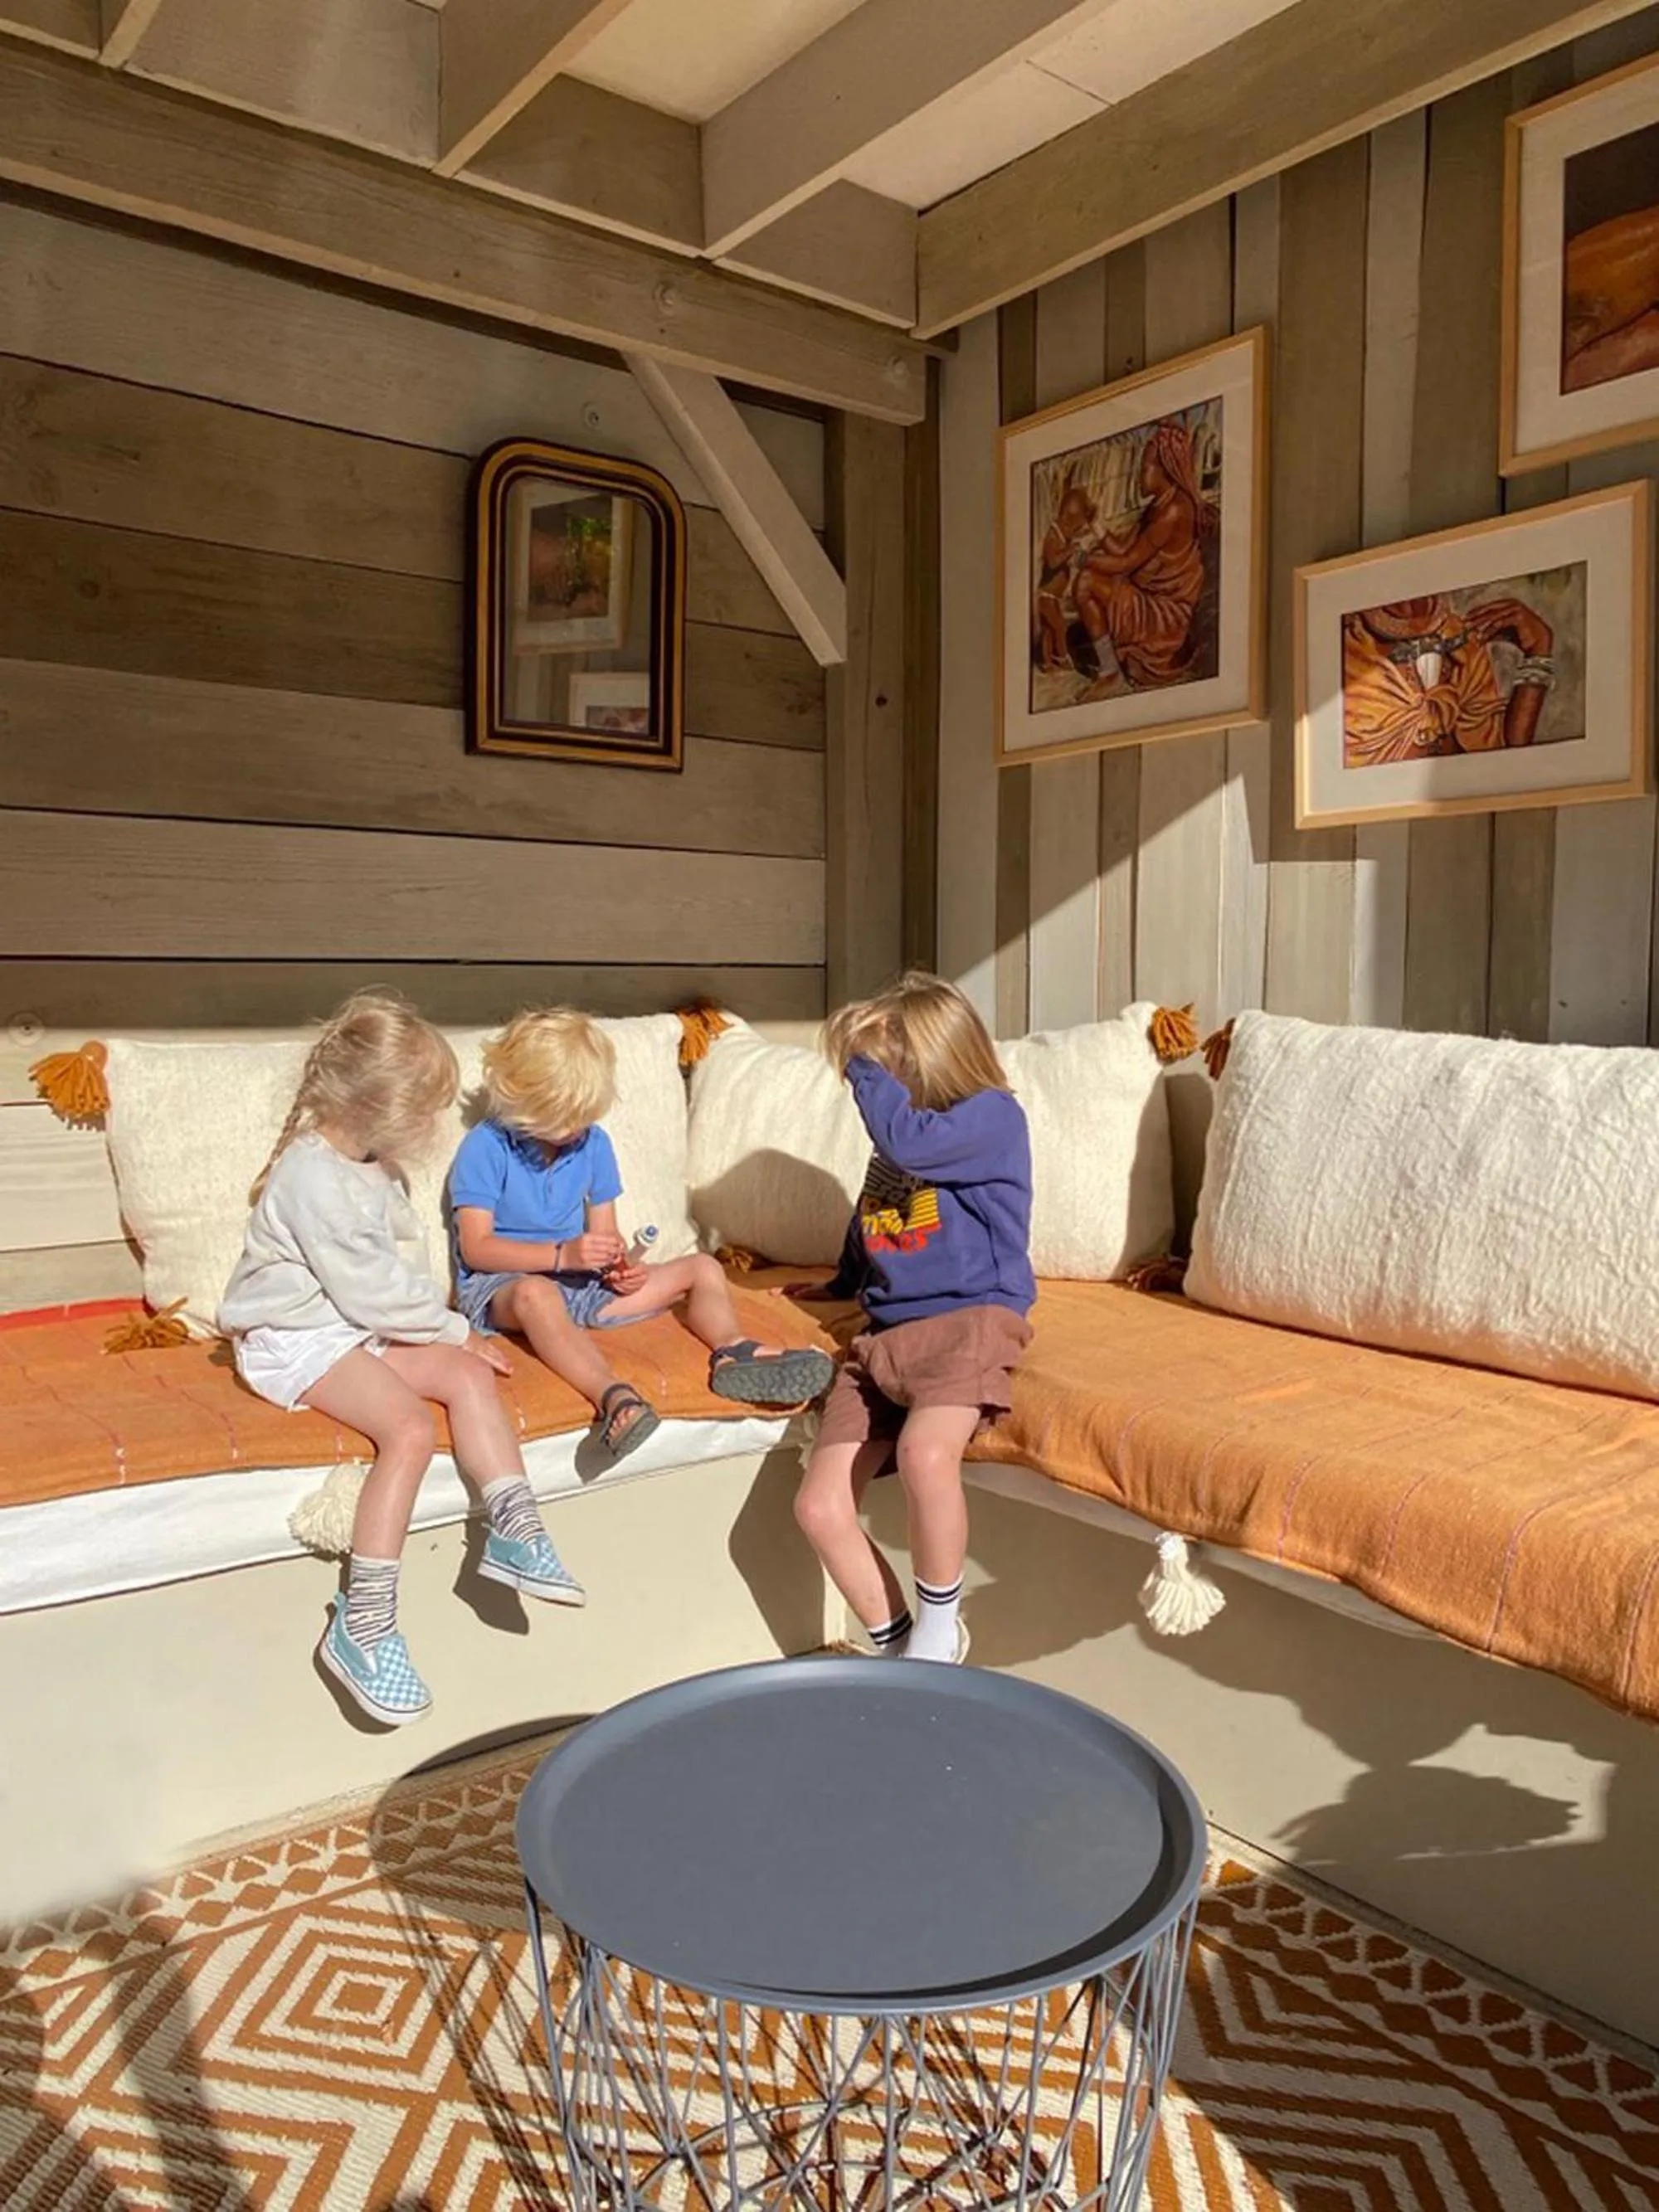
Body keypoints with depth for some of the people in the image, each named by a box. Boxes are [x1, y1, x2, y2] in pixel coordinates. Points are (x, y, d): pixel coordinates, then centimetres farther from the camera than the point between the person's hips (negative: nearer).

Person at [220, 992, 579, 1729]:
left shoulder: (374, 1166, 8)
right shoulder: (314, 1177, -23)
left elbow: (402, 1259, 14)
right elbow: (368, 1286, -21)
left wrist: (447, 1330, 1)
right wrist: (454, 1328, -10)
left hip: (362, 1327, 9)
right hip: (298, 1341, -9)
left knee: (467, 1374, -7)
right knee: (410, 1426, -26)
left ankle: (513, 1531, -4)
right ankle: (362, 1625, -21)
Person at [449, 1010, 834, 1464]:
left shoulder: (592, 1142, 9)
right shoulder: (485, 1146, -8)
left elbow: (604, 1231, 12)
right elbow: (476, 1247, -14)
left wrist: (622, 1265, -12)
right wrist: (561, 1254, -23)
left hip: (580, 1284, 6)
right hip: (499, 1286, -6)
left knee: (703, 1268, -4)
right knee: (535, 1293, -44)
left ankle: (732, 1350, -36)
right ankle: (614, 1397, -65)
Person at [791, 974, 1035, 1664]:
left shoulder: (994, 1115, -3)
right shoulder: (892, 1151, 20)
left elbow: (909, 1142, -22)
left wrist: (861, 1064, -8)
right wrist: (838, 1286, 49)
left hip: (968, 1322, -7)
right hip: (882, 1336, 7)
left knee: (925, 1452, -36)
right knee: (819, 1508, -11)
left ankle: (939, 1629, -12)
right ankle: (893, 1643, 8)